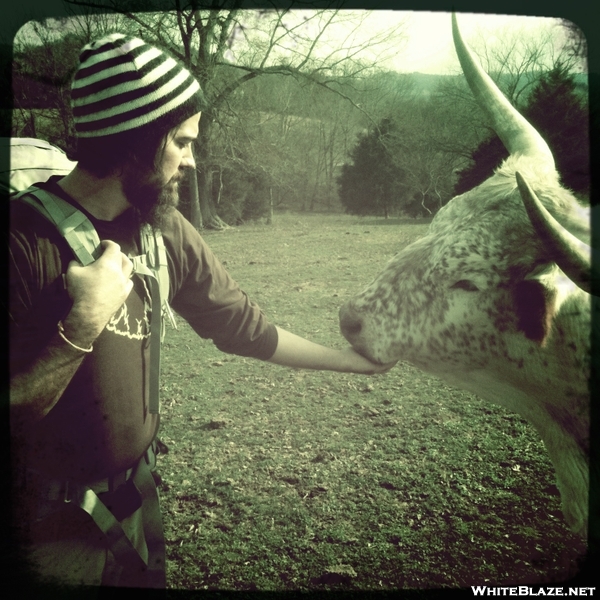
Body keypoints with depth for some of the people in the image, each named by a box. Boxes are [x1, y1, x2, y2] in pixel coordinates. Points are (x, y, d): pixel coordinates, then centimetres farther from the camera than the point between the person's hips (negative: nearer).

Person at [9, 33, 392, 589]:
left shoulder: (165, 230, -3)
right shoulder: (27, 236, -22)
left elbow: (246, 328, 5)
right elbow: (15, 411, -23)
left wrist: (360, 360, 9)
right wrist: (84, 324, -30)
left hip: (136, 494, 5)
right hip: (51, 522, -5)